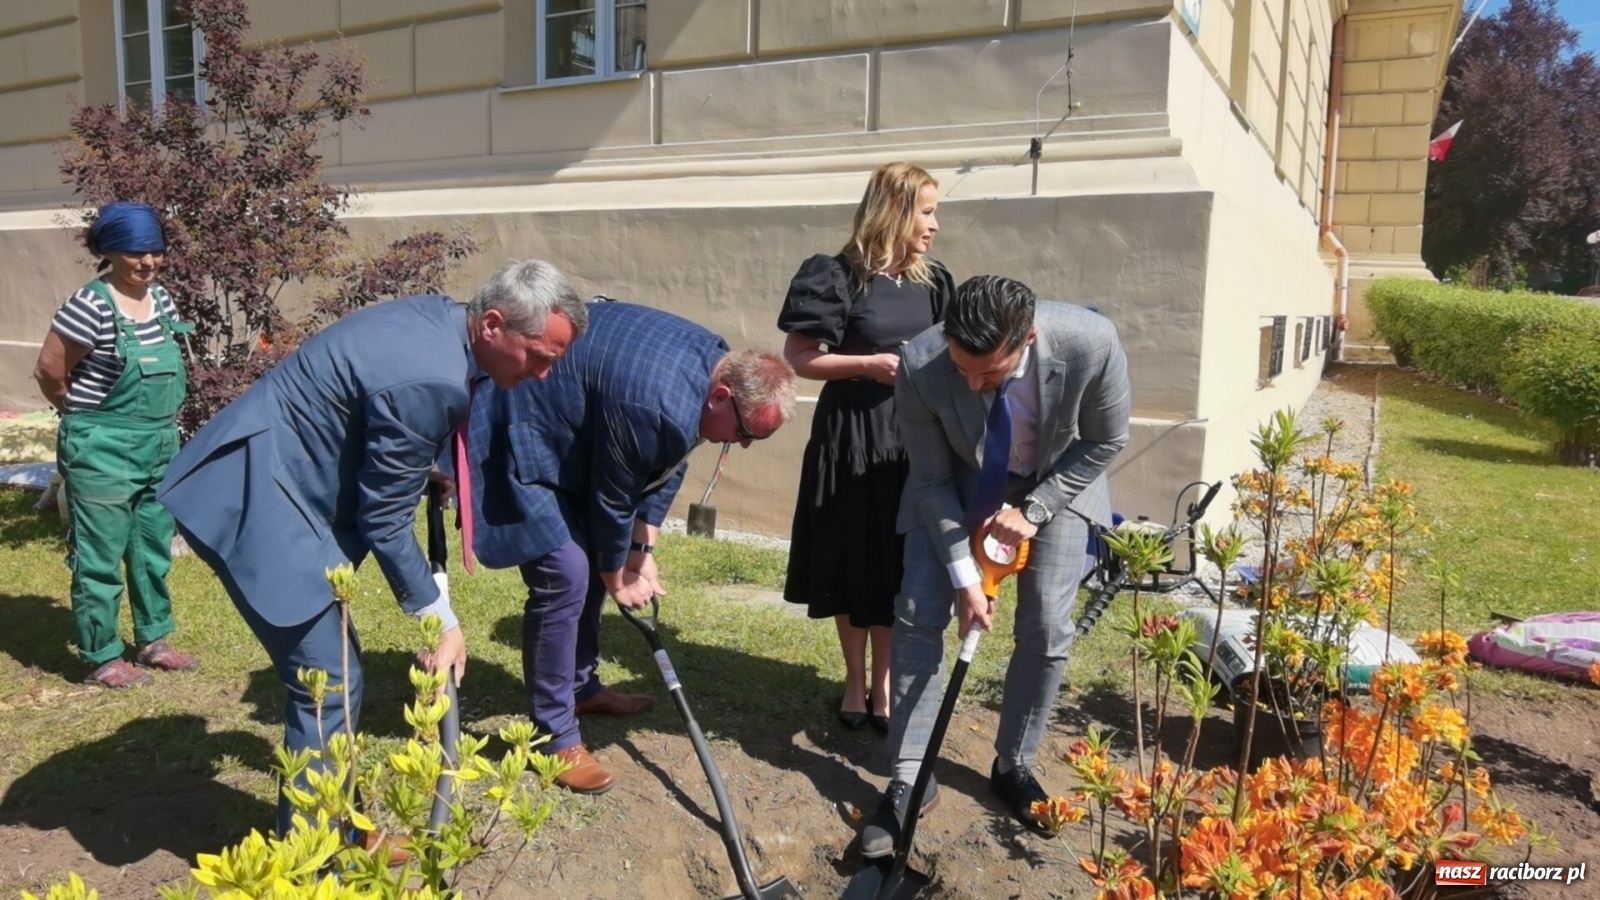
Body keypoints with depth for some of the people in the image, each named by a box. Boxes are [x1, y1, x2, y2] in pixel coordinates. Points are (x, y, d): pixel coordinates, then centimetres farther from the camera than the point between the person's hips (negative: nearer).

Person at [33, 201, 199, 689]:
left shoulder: (161, 300, 4)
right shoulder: (90, 305, -17)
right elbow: (48, 373, -9)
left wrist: (161, 422, 12)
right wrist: (87, 418, 5)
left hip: (160, 446, 7)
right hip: (102, 451, -7)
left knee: (154, 550, 17)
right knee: (100, 557, 4)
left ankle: (153, 640, 31)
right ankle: (103, 658, 15)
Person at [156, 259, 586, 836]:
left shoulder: (439, 319, 2)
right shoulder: (430, 381, -27)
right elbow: (383, 520, -18)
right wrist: (442, 622, -9)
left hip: (274, 482, 10)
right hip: (255, 498, -10)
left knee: (329, 674, 16)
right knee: (331, 686, -5)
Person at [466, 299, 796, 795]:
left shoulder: (716, 361, -6)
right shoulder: (657, 407, -35)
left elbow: (666, 468, 4)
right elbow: (611, 500, -21)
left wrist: (643, 552, 2)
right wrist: (618, 578, -4)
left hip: (563, 433, 10)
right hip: (517, 440, -10)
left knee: (593, 564, 15)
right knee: (564, 578, -14)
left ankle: (582, 687, 34)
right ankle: (555, 739, -2)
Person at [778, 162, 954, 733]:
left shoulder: (932, 283, 6)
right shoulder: (840, 279, -10)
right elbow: (798, 358, -9)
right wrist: (867, 364, -19)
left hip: (914, 439, 4)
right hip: (851, 437, -4)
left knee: (900, 567, 8)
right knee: (853, 564, 7)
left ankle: (884, 684, 24)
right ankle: (855, 681, 24)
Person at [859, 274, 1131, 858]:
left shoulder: (1090, 343, -34)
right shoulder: (921, 367, -33)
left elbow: (1106, 441, -14)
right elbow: (932, 480, -19)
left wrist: (1033, 510, -19)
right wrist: (964, 576, -21)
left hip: (1055, 482, 0)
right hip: (958, 484, 0)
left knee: (1046, 628, -5)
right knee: (918, 614, -9)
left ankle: (1014, 767, 17)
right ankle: (908, 780, 2)